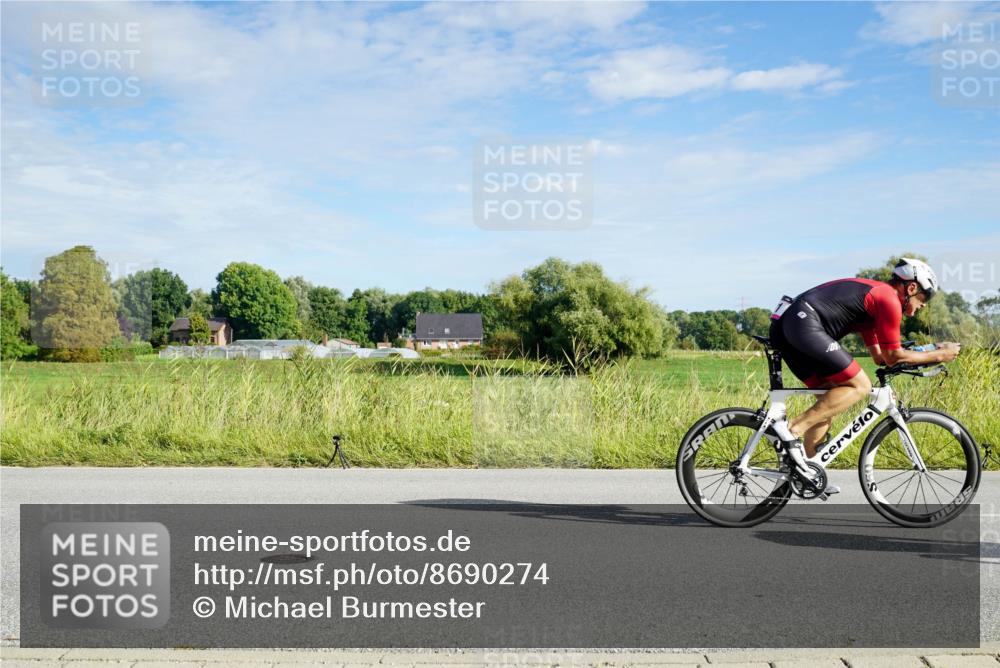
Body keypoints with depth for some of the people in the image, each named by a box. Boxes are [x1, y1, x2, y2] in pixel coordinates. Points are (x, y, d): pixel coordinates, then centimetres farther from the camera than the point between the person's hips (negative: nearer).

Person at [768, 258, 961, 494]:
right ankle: (794, 428, -12)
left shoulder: (871, 295, 30)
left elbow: (880, 356, 32)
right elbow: (893, 357, 3)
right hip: (803, 324, -10)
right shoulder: (889, 300, 0)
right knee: (859, 386, -5)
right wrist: (938, 355, 14)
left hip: (783, 325, 10)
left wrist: (929, 351, 33)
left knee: (831, 400, 16)